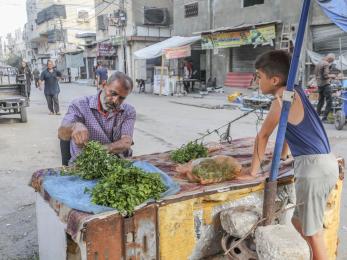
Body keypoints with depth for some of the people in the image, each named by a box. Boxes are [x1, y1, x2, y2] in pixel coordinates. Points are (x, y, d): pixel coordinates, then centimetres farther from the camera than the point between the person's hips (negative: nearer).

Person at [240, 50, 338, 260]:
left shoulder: (283, 96, -12)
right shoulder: (295, 91, 14)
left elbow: (263, 135, -7)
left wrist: (253, 171, 2)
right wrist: (282, 156, 41)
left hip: (314, 166, -9)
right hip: (325, 163, 9)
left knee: (313, 232, 2)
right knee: (299, 223, 20)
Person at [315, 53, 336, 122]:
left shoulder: (319, 63, 14)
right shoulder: (326, 64, -14)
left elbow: (315, 73, 20)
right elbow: (326, 76, -19)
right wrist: (332, 76, -2)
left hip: (319, 84, 9)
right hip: (325, 84, -9)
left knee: (321, 100, 17)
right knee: (329, 101, -7)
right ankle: (324, 117, -12)